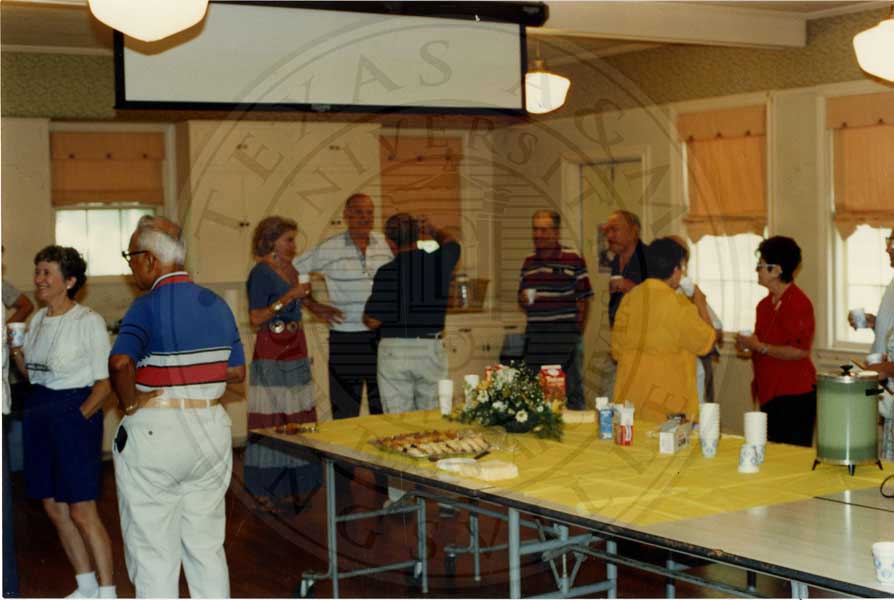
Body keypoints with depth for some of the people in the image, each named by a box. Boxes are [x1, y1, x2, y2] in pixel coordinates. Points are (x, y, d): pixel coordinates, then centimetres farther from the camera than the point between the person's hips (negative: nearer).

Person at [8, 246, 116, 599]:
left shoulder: (88, 321, -10)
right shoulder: (37, 320, 11)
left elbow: (105, 382, -10)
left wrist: (78, 417, -18)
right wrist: (16, 351, 2)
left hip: (76, 412, -8)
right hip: (39, 413, 8)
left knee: (82, 513, -8)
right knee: (53, 508, 11)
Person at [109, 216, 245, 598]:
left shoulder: (147, 307, -14)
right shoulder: (216, 304, 6)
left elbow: (120, 362, -30)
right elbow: (237, 372, 11)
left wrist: (129, 405, -14)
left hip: (153, 433, -6)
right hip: (211, 430, 6)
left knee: (153, 552, 6)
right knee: (207, 547, 16)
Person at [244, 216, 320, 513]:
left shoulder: (292, 271, 15)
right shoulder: (261, 273, -9)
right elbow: (256, 318, -15)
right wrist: (289, 296, -16)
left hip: (295, 352, 8)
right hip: (271, 354, -8)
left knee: (296, 421, 9)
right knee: (272, 423, -6)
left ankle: (291, 488, 16)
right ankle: (267, 491, 0)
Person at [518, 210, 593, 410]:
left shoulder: (573, 259, -1)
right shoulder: (529, 262, 14)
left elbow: (583, 300, -2)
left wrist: (578, 331, -7)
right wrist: (524, 301, -1)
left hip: (564, 335, -5)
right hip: (534, 337, 5)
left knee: (570, 389, -3)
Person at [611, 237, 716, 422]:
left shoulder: (629, 298, 3)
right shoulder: (677, 304, -14)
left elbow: (617, 349, 10)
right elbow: (706, 342, -2)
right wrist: (701, 305, 10)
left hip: (630, 393, 6)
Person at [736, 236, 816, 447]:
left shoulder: (799, 303, -14)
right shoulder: (765, 304, 13)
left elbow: (800, 351, -21)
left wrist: (760, 347, -17)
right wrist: (748, 344, 6)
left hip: (794, 395, -9)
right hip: (770, 393, 9)